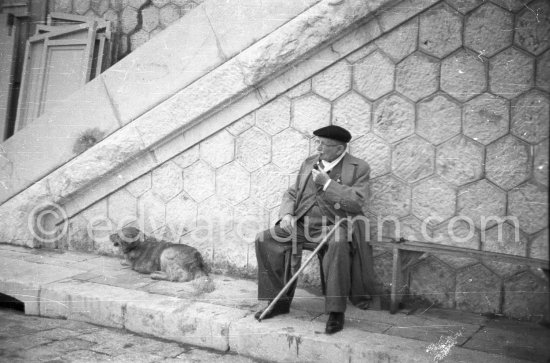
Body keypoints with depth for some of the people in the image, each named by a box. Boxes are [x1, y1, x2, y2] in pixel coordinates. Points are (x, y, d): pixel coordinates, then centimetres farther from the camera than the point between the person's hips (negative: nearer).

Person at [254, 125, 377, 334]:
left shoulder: (358, 168, 1)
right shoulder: (309, 163, 17)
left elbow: (357, 202, -13)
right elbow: (292, 193, 19)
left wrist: (327, 183, -14)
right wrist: (287, 214, -2)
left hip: (335, 224, -5)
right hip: (302, 223, 5)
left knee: (339, 244, -39)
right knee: (264, 240, -14)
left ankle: (336, 312, -28)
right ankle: (280, 302, -3)